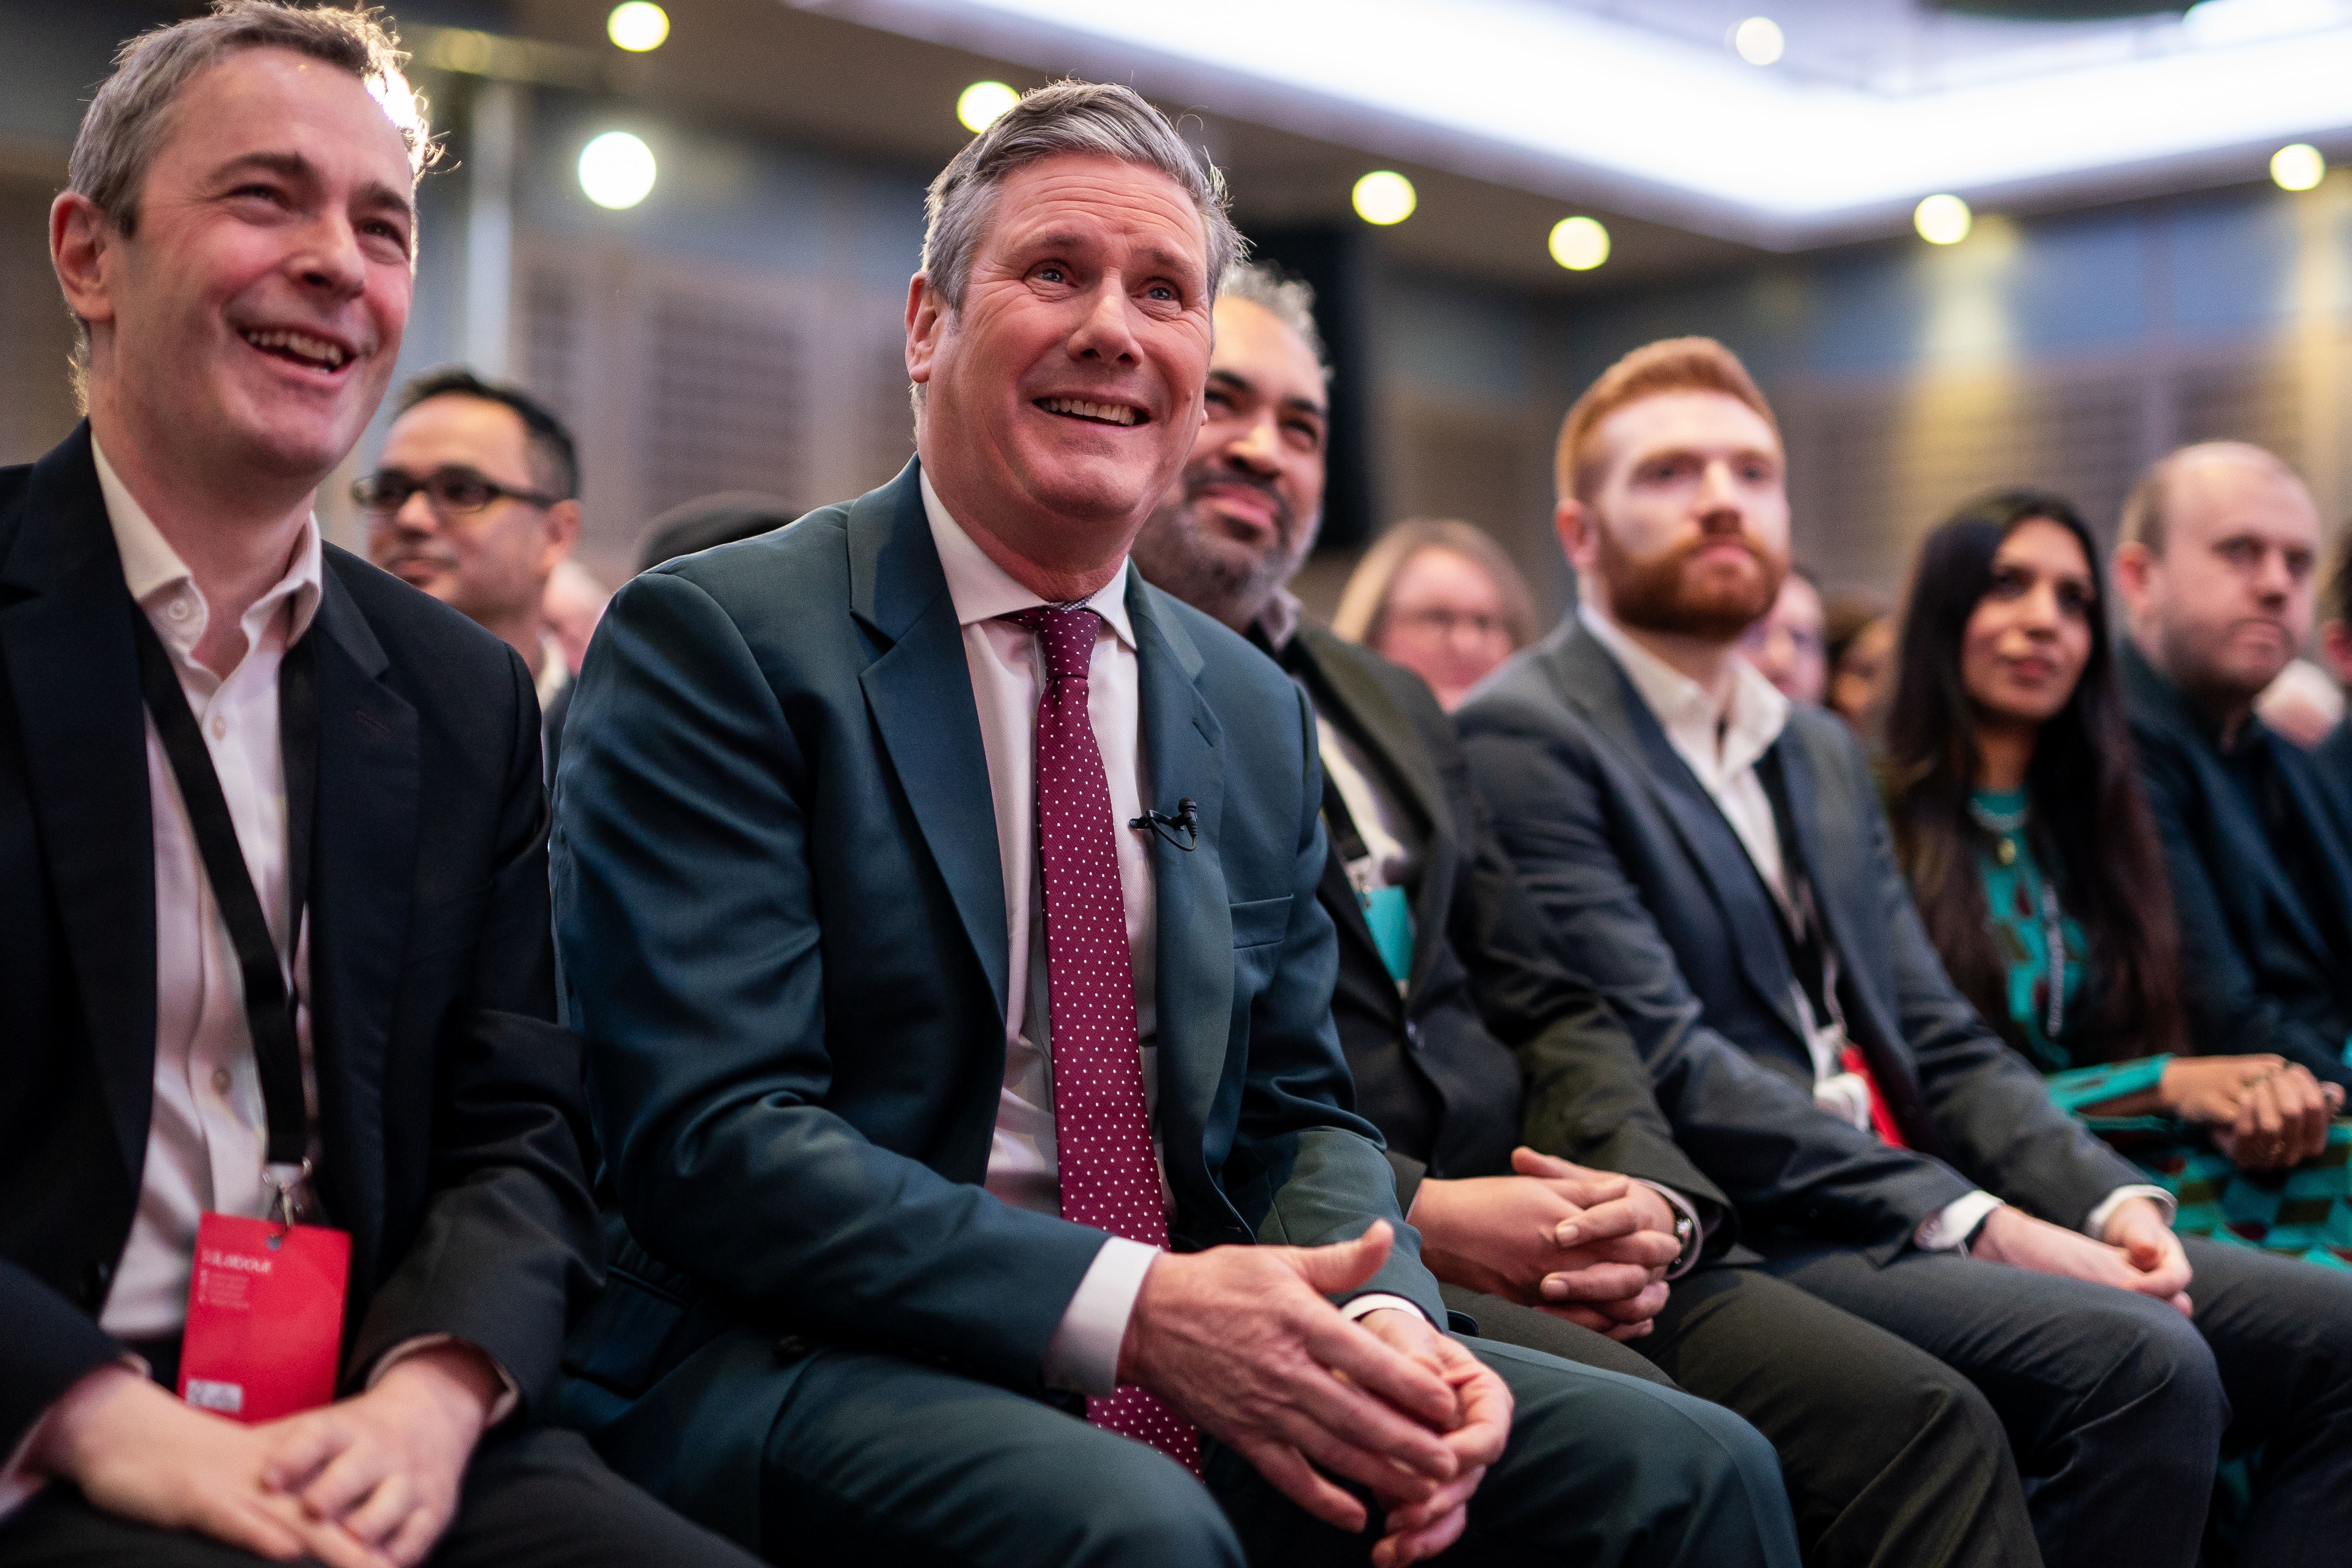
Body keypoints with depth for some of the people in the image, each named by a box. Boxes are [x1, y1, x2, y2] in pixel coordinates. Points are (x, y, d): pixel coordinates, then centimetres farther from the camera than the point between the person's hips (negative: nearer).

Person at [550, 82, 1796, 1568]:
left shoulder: (1258, 715, 14)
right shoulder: (716, 642, -6)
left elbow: (1298, 1109, 15)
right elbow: (712, 1137, -14)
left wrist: (1384, 1320, -9)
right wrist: (1128, 1308, -24)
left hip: (1196, 1350, 6)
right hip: (811, 1365, -5)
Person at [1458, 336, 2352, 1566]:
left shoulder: (1823, 754, 23)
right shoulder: (1525, 738, -6)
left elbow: (1943, 1044, 18)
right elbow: (1666, 1068, -15)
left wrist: (2112, 1202, -1)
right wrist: (1973, 1222, -18)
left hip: (1912, 1219, 9)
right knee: (2139, 1362, -28)